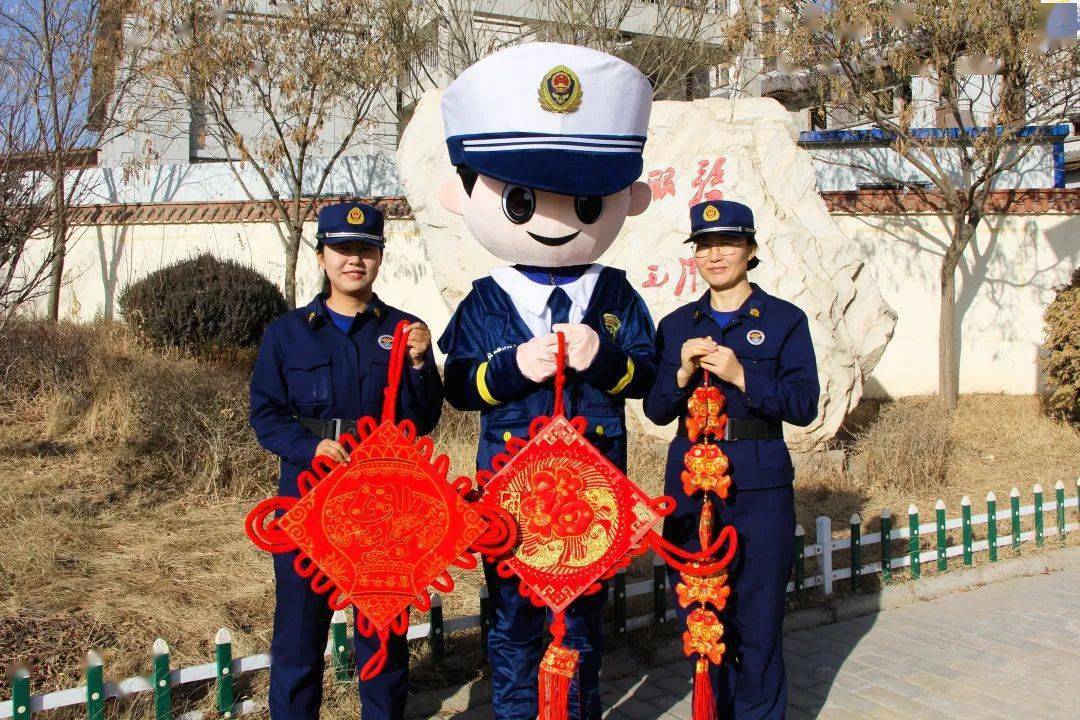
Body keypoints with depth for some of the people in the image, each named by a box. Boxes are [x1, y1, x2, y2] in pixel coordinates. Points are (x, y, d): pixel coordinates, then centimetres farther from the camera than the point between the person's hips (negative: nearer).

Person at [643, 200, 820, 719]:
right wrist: (683, 373, -12)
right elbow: (656, 410, 6)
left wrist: (740, 376, -18)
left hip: (759, 486, -3)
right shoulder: (676, 326, 11)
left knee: (758, 621, 1)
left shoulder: (785, 320, 1)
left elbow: (804, 405, -7)